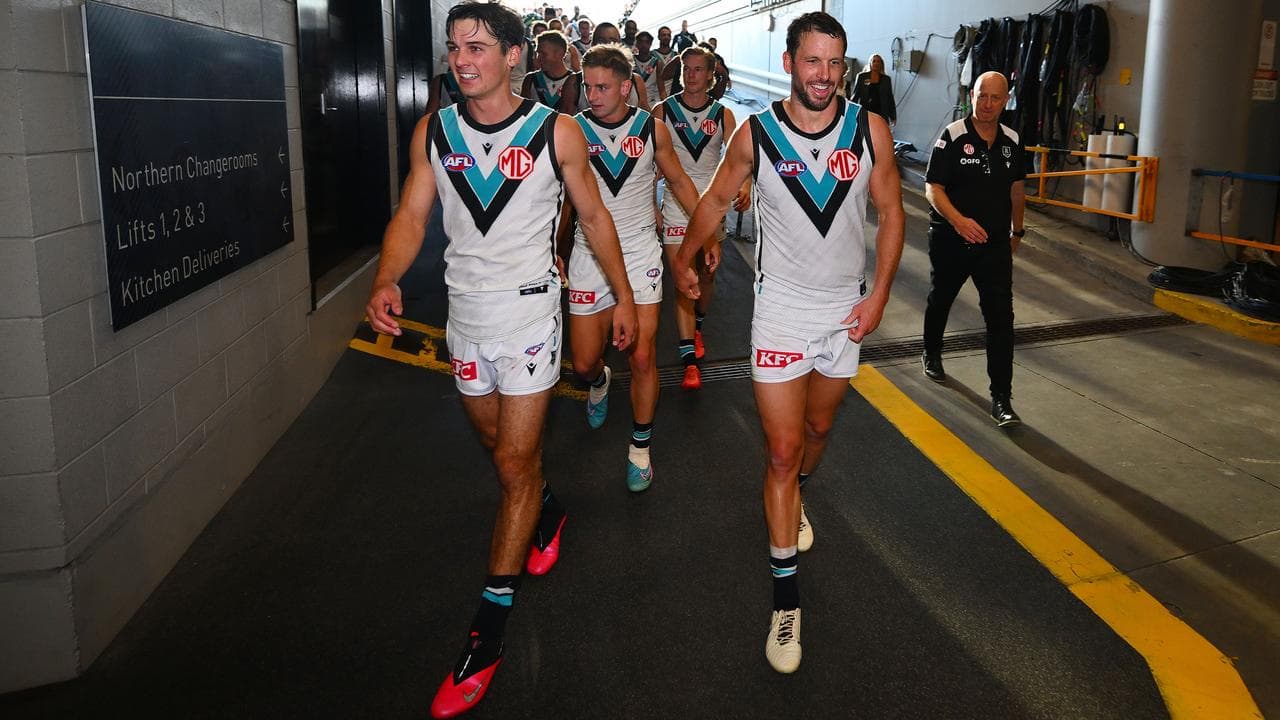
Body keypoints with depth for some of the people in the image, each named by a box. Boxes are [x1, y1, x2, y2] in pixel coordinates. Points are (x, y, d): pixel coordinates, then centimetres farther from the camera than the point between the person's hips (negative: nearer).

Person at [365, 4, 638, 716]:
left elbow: (594, 215, 1)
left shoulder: (556, 132, -8)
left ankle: (490, 627, 4)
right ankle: (548, 508, 52)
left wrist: (624, 296, 4)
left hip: (529, 310, -4)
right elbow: (412, 215, 1)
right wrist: (387, 281, -17)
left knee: (516, 459, -4)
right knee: (496, 438, 20)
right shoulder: (433, 131, 0)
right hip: (465, 311, 4)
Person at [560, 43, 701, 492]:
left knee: (642, 358, -6)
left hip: (640, 255, 0)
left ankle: (640, 448, 13)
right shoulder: (574, 130, -4)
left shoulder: (651, 128, -2)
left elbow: (678, 180, 11)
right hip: (589, 255, 0)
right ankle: (600, 381, 43)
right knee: (583, 364, 3)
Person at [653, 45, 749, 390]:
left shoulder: (723, 115, 3)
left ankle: (696, 327, 43)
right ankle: (689, 360, -9)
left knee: (707, 274, 13)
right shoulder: (663, 111, 0)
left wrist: (745, 185, -26)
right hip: (676, 203, -2)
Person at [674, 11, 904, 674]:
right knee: (782, 450, -4)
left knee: (818, 426, 21)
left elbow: (890, 213, 1)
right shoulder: (756, 135, -11)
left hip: (847, 308, 3)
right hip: (781, 307, -2)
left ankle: (795, 496, 55)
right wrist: (685, 260, 16)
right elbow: (716, 200, 6)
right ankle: (786, 599, 5)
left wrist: (879, 294, -6)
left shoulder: (869, 129, -7)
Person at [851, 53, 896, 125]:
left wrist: (893, 116, 10)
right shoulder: (861, 76, 7)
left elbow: (890, 98, 12)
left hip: (880, 113, 1)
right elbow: (855, 94, 8)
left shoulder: (886, 79, 11)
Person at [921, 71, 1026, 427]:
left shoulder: (1011, 141, 3)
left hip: (995, 242, 2)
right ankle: (931, 355, 50)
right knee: (940, 301, 20)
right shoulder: (952, 137, -11)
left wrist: (1016, 230, 25)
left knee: (1001, 317, -8)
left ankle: (1001, 399, -6)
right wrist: (958, 220, -32)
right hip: (950, 239, -2)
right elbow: (933, 187, -17)